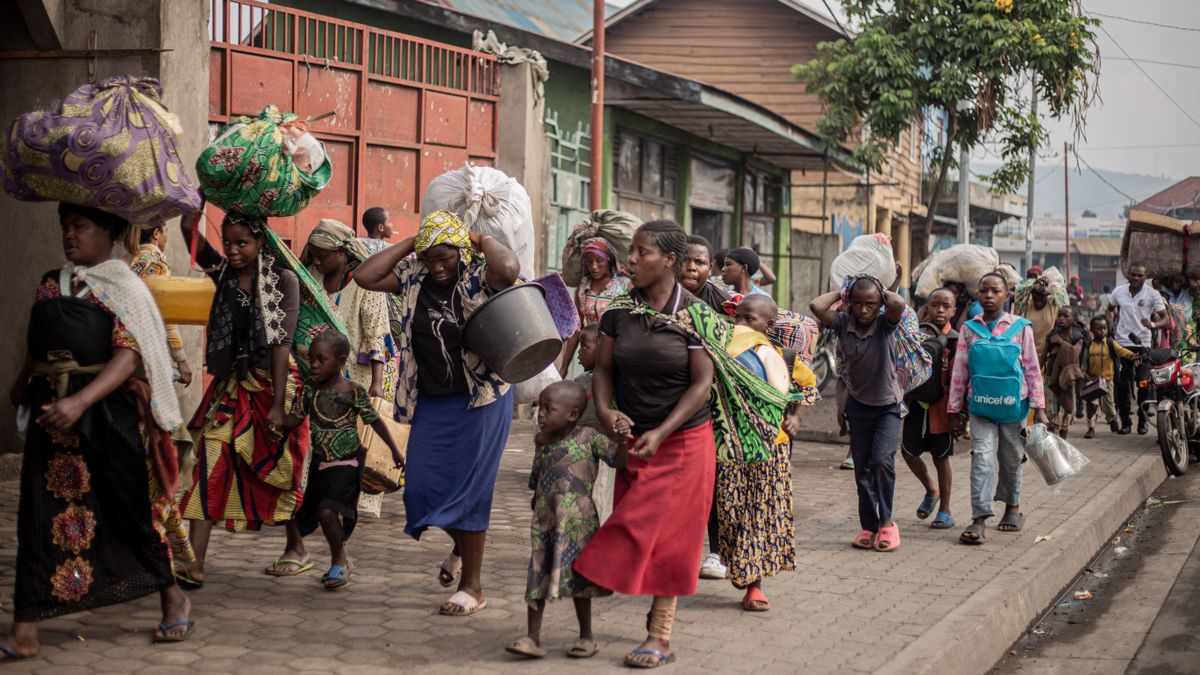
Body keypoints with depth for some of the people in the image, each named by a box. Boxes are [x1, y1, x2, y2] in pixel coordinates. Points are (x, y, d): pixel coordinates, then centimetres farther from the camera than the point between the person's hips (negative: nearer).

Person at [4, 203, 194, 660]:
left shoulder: (125, 288, -5)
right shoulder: (50, 284, 12)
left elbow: (128, 356, -16)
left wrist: (80, 401, -27)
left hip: (107, 412, -4)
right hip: (51, 410, 5)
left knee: (127, 507, 5)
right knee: (40, 514, -1)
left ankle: (172, 598, 26)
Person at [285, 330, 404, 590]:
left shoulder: (353, 391, -12)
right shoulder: (310, 387, -1)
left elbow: (375, 420, -2)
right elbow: (297, 417, 1)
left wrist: (395, 450, 3)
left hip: (347, 462, -5)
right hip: (320, 462, 5)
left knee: (328, 511, -19)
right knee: (317, 512, 9)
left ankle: (338, 563, 0)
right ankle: (340, 557, 32)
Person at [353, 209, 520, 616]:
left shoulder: (480, 277, -12)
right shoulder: (413, 277, 3)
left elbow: (509, 269, -35)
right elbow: (365, 277, -4)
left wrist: (483, 239, -16)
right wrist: (409, 245, -4)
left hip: (481, 399, -6)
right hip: (431, 401, 6)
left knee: (469, 488, -2)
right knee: (421, 486, 7)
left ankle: (472, 586, 9)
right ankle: (462, 543, 38)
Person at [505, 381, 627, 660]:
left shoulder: (588, 438, -6)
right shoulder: (542, 443, 9)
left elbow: (619, 459, -11)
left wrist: (622, 436, -25)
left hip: (577, 522, -4)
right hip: (544, 522, 4)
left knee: (577, 578, 5)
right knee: (538, 579, 1)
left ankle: (586, 637, 18)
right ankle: (533, 638, 3)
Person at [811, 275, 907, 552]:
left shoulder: (884, 324, -14)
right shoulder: (843, 324, -8)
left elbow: (899, 304, -35)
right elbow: (816, 306, -23)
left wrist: (882, 292, -16)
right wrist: (841, 292, -10)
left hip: (887, 405, -3)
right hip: (858, 405, 3)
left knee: (882, 460, -18)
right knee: (862, 469, 8)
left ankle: (886, 521, -1)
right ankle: (868, 526, 19)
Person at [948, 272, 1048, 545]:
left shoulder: (1020, 327, -1)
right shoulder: (970, 329, 2)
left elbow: (1032, 369, 1)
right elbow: (959, 372, 6)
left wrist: (1039, 408, -2)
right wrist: (956, 410, 5)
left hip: (1013, 405, 0)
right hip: (981, 406, 0)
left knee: (1011, 459, 13)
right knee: (982, 458, -11)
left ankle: (1012, 507, 34)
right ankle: (979, 519, -16)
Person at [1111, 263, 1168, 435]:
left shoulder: (1152, 294, -4)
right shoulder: (1118, 292, 4)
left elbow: (1166, 318, -7)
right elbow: (1112, 310, 25)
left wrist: (1153, 324, -26)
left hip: (1143, 344, -2)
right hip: (1122, 343, 2)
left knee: (1143, 384, -4)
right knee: (1122, 385, 3)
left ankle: (1143, 421, 8)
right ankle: (1125, 421, 11)